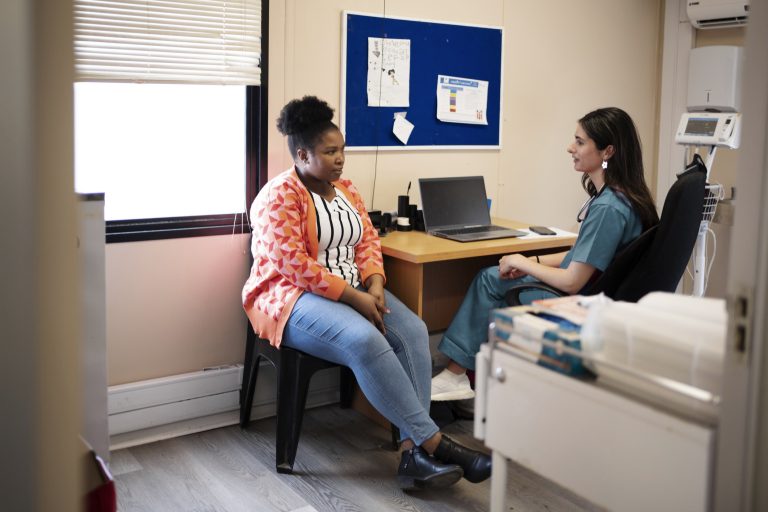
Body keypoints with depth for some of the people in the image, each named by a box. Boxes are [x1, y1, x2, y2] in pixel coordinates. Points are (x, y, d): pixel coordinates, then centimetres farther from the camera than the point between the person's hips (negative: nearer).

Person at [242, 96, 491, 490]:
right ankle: (433, 442, -27)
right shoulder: (280, 196, -10)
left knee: (412, 331, -21)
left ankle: (413, 451, -25)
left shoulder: (346, 189, 13)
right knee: (365, 340, -35)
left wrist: (374, 285, -11)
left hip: (354, 291, 7)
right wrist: (353, 296, -22)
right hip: (295, 297, -7)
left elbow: (368, 241, 10)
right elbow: (292, 264, -20)